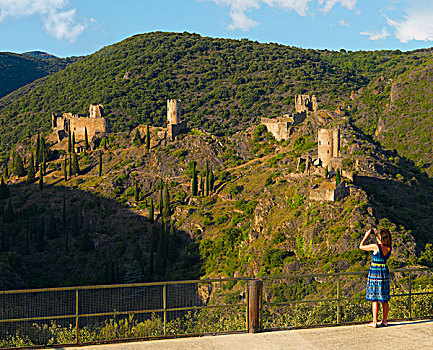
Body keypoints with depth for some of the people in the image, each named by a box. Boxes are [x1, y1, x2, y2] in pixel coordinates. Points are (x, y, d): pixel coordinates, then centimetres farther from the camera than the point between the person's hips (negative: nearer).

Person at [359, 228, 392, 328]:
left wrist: (367, 235, 5)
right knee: (384, 299, 13)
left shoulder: (375, 247, -17)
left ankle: (374, 322, 1)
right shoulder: (389, 247, -1)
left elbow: (361, 246, -4)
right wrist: (376, 235, 26)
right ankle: (384, 320, 19)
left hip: (375, 272, -5)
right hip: (385, 272, 5)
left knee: (374, 299, -1)